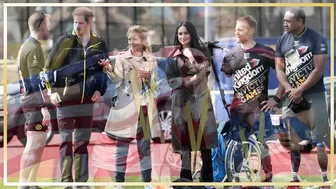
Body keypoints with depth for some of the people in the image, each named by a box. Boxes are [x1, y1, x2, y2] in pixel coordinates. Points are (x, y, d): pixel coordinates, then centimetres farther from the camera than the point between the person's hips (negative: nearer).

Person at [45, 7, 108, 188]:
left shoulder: (99, 44, 5)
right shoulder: (64, 41, -3)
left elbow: (105, 70, 14)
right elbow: (50, 67, -1)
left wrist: (100, 90, -1)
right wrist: (52, 91, -10)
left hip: (87, 99, 3)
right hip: (65, 99, -3)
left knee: (83, 142, 8)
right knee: (66, 141, -4)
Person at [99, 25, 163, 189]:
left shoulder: (150, 60, 9)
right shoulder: (122, 57, 1)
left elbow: (154, 85, 9)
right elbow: (118, 79, -10)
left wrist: (148, 77, -11)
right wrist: (110, 70, -28)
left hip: (145, 107, 2)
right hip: (126, 106, -2)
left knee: (145, 144, 6)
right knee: (122, 144, -2)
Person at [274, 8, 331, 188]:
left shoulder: (316, 39, -9)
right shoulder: (282, 41, 5)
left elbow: (318, 70, -13)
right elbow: (279, 69, 6)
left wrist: (299, 90, -14)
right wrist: (290, 90, -10)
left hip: (313, 95, -4)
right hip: (291, 95, 5)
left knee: (320, 139, -6)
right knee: (293, 139, 7)